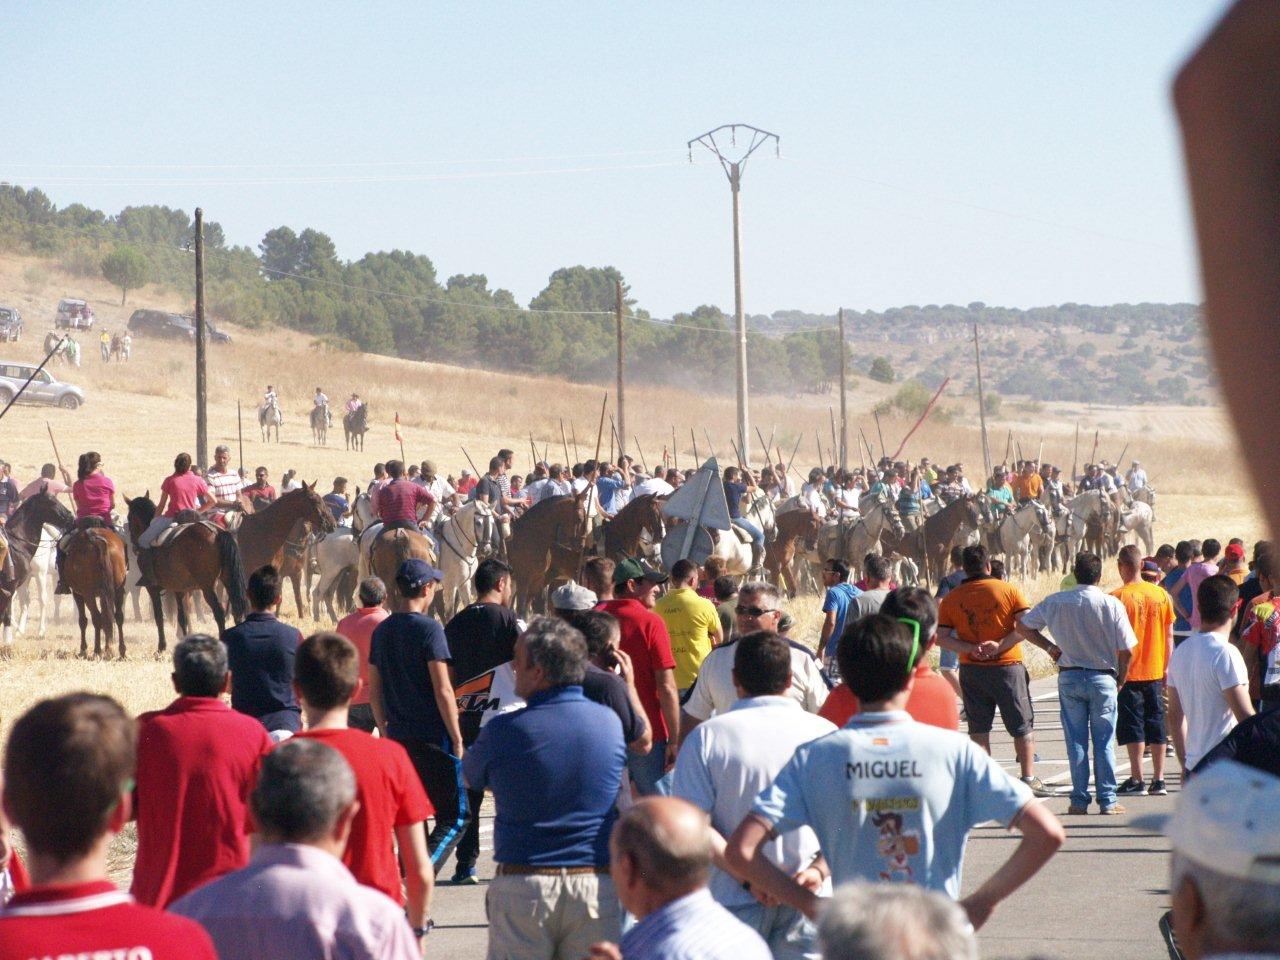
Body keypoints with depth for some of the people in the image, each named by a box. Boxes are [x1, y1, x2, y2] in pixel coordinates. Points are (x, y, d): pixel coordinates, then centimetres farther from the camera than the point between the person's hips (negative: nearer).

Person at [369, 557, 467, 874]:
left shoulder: (381, 631, 10)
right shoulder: (428, 629, -11)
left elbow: (374, 690, 15)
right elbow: (442, 689, -14)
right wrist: (457, 739, -9)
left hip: (398, 738, 7)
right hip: (433, 738, -7)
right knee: (454, 816, -3)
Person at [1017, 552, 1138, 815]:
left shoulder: (1055, 602, -3)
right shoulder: (1112, 605, -9)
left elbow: (1022, 626, 5)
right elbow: (1126, 650, -9)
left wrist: (1049, 647, 12)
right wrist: (1120, 679, 6)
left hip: (1069, 677, 1)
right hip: (1103, 678, -1)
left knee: (1076, 741, 7)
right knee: (1104, 742, 5)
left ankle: (1079, 801, 7)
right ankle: (1107, 801, 6)